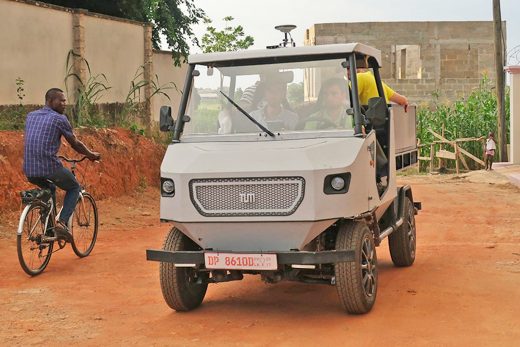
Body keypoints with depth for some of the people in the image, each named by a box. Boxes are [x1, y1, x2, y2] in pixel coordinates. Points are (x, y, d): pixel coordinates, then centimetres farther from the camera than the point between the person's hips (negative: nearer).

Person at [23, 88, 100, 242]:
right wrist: (91, 155, 23)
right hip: (50, 167, -6)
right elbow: (75, 144, 5)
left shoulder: (31, 116, 16)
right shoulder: (59, 119, -3)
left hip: (29, 171, 6)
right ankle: (61, 223, 1)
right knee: (74, 188, 20)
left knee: (50, 189, 36)